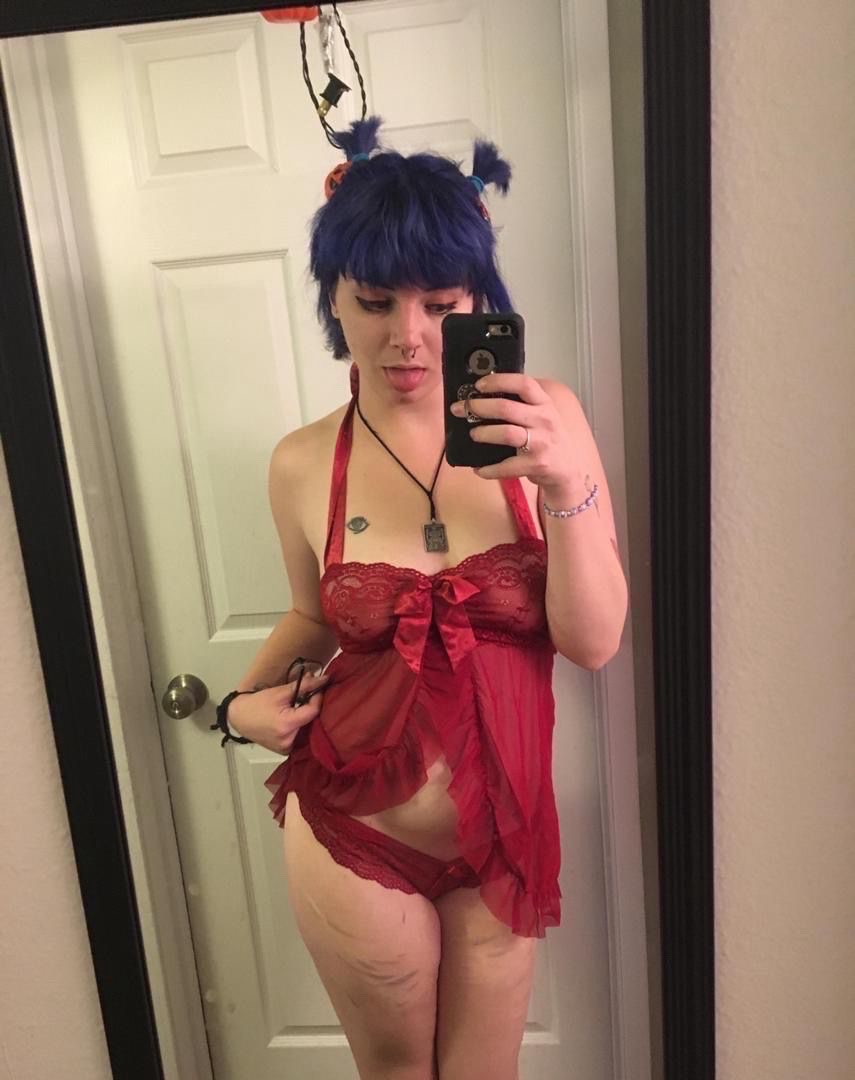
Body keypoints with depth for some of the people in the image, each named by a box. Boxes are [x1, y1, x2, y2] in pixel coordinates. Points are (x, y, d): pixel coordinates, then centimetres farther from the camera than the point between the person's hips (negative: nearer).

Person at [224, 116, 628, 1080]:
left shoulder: (543, 422, -12)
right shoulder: (304, 464, -10)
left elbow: (593, 641, -13)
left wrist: (565, 485, -26)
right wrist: (251, 698, -8)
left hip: (505, 829, 1)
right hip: (352, 829, 0)